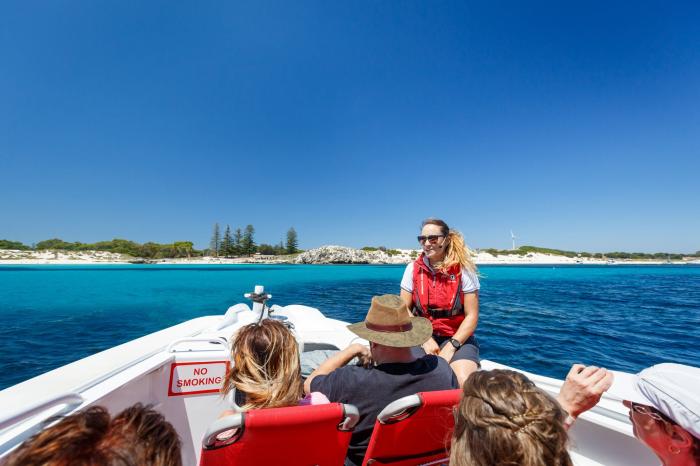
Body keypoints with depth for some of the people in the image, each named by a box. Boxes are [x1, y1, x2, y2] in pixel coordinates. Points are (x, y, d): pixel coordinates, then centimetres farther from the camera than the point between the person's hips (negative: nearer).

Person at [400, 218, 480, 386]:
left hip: (458, 338, -1)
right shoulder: (413, 269, -3)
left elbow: (471, 316, -7)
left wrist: (451, 347, -16)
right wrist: (426, 340, -10)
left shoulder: (463, 270, -9)